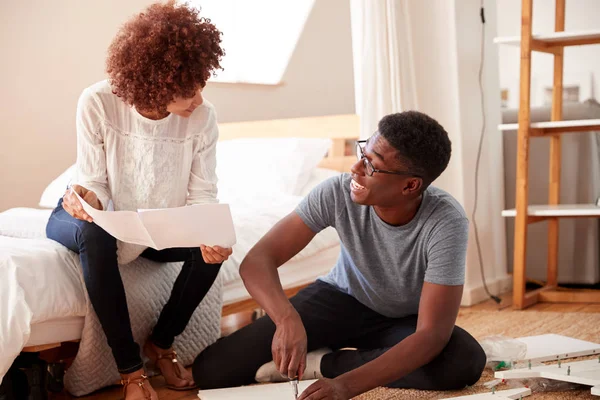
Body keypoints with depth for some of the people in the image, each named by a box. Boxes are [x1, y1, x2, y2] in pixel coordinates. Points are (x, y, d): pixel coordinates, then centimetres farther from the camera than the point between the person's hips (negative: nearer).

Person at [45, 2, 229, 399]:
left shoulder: (202, 116, -20)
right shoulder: (98, 103, -26)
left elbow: (203, 196, -17)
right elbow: (95, 185, -19)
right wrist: (86, 197, -43)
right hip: (101, 220, -2)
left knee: (211, 244, -26)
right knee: (93, 235, -37)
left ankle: (162, 343, 0)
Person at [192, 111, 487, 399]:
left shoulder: (447, 223, -31)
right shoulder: (337, 193, -27)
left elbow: (432, 334, -35)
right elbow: (257, 260, -28)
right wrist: (288, 319, -49)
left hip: (405, 323, 1)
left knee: (467, 361, -35)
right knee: (211, 369, -15)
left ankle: (321, 364, -17)